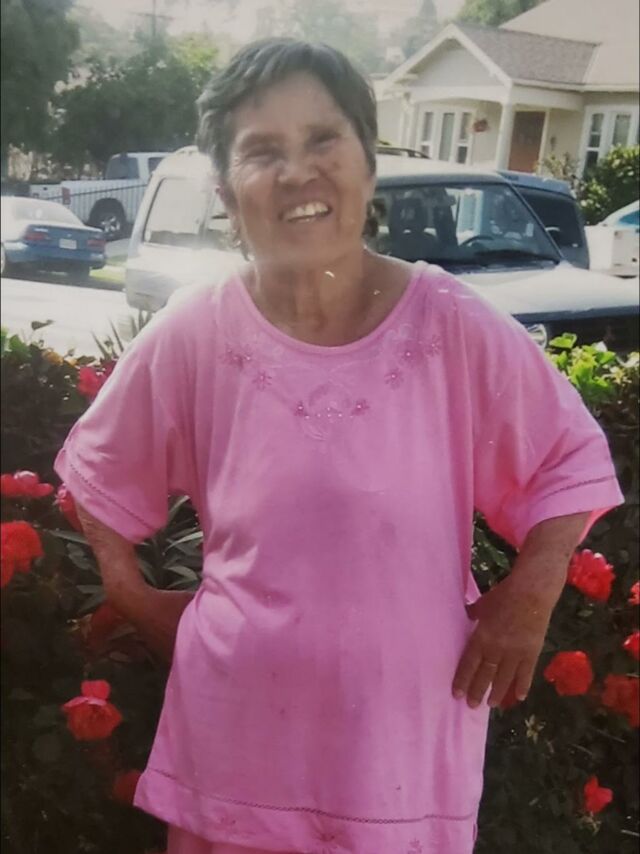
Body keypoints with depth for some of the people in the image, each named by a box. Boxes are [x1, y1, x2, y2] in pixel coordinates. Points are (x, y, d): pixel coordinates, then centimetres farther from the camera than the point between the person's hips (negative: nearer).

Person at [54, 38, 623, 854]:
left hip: (408, 720, 0)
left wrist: (528, 596, -6)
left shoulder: (455, 327, -12)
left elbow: (570, 459, 2)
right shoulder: (189, 339, -9)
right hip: (235, 722, 1)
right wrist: (131, 593, 5)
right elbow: (99, 469, 9)